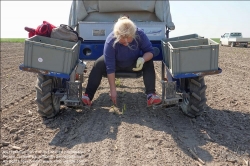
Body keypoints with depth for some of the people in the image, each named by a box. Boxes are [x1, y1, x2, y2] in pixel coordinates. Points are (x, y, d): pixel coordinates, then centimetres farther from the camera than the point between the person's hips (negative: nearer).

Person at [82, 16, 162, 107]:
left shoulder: (140, 34, -29)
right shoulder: (110, 41, -34)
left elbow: (150, 51, -16)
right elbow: (110, 67, -32)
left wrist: (143, 59, -41)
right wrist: (113, 89, -31)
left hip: (134, 63, 2)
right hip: (116, 63, -1)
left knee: (149, 64, -27)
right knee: (98, 65, -28)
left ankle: (151, 95, -28)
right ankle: (88, 95, -23)